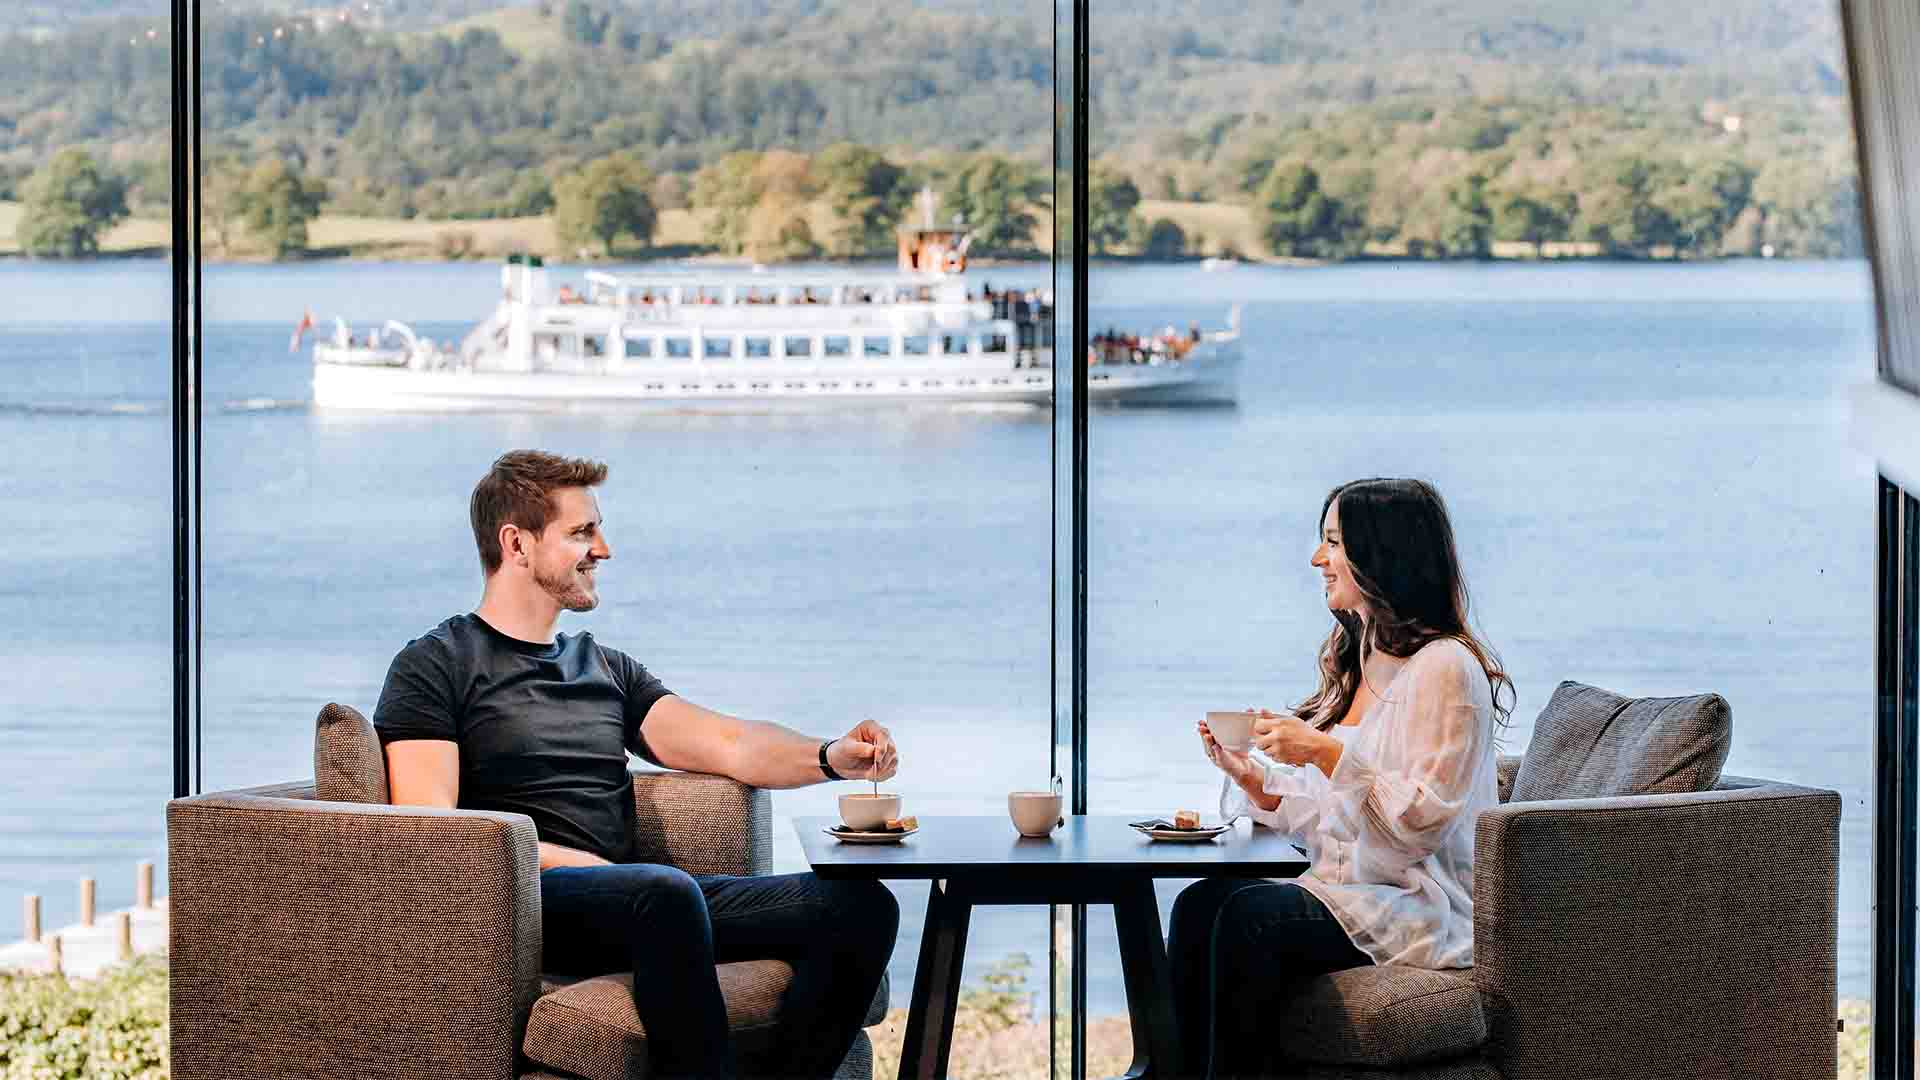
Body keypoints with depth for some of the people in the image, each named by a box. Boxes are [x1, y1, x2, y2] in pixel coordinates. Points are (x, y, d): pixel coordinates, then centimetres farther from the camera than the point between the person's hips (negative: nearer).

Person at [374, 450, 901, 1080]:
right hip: (528, 902, -7)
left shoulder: (607, 669, 28)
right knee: (665, 891, -40)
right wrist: (565, 859, -14)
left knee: (861, 906, -13)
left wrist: (830, 758, -3)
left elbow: (726, 745, 16)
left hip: (636, 899, 7)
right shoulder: (434, 667, 7)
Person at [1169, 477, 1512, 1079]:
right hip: (1349, 893, 8)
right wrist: (1252, 777, 4)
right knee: (1198, 904, -18)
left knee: (1247, 916, -30)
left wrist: (1327, 754, -19)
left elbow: (1421, 821, -16)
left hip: (1426, 911, -8)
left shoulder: (1444, 668, -9)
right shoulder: (1356, 665, 18)